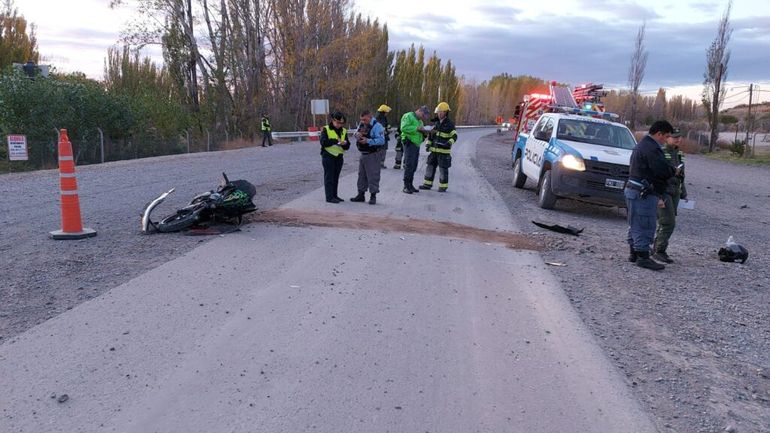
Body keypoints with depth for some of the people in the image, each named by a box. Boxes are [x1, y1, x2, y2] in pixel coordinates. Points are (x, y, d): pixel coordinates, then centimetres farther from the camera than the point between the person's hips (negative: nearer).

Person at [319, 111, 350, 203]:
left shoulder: (343, 131, 9)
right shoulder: (326, 129, -5)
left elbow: (347, 146, 5)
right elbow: (323, 142, -19)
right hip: (328, 155, -5)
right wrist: (336, 141, -24)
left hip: (339, 157, 5)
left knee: (336, 177, 12)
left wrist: (344, 144, -18)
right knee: (329, 177, -4)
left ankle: (334, 195, 21)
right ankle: (329, 197, -3)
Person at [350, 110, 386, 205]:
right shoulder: (361, 125, 10)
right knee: (361, 175, 15)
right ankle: (361, 195, 26)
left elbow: (381, 140, -22)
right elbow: (356, 134, 23)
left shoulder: (377, 126, -14)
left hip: (372, 155, -8)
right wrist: (357, 135, -2)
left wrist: (368, 141, -27)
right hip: (363, 154, 8)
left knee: (373, 176, -4)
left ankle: (373, 196, 5)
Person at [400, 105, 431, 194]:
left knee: (414, 166, 9)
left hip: (417, 145, 9)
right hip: (409, 143, -9)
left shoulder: (420, 121, 23)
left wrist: (424, 132, 6)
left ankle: (410, 185, 16)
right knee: (409, 165, -10)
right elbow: (404, 128, -20)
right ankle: (406, 186, -7)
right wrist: (417, 128, -20)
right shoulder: (408, 116, -5)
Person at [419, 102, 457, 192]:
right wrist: (428, 144, 5)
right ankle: (427, 184, 18)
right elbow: (430, 134, 16)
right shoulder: (436, 123, 11)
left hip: (444, 151, -6)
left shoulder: (450, 124, -8)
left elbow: (454, 136, -13)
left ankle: (443, 187, 7)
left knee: (443, 169, -2)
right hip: (434, 150, 6)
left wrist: (449, 142, -32)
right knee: (430, 166, 8)